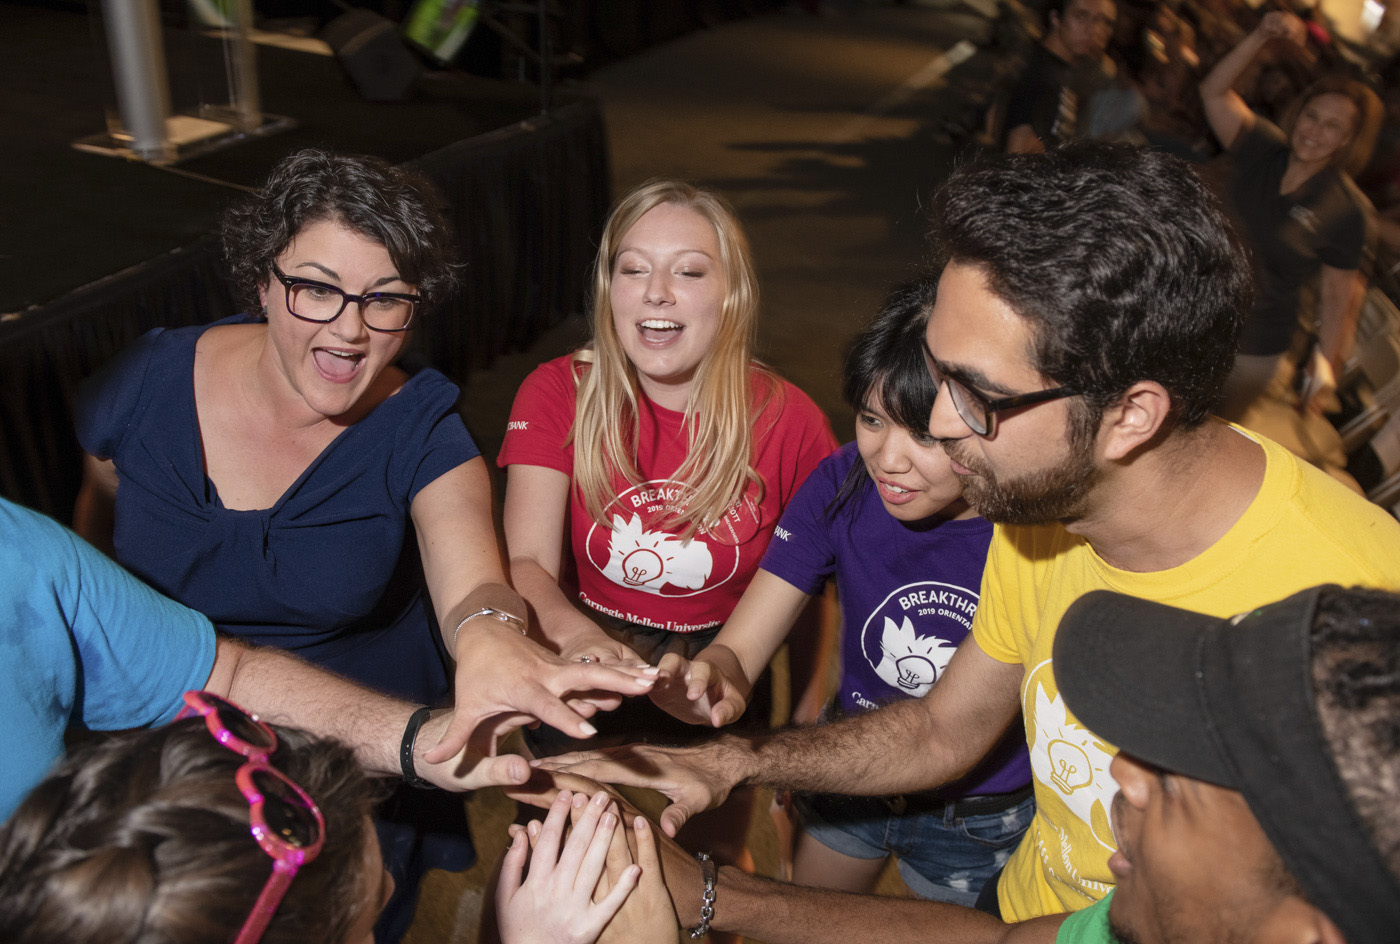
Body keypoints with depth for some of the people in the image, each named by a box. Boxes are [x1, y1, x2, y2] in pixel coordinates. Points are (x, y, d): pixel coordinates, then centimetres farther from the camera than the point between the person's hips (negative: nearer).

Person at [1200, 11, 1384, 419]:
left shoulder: (1350, 212, -11)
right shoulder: (1261, 150, -3)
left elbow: (1337, 295, -8)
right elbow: (1214, 93, -11)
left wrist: (1326, 370, -8)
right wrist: (1260, 37, -23)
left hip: (1255, 347, -3)